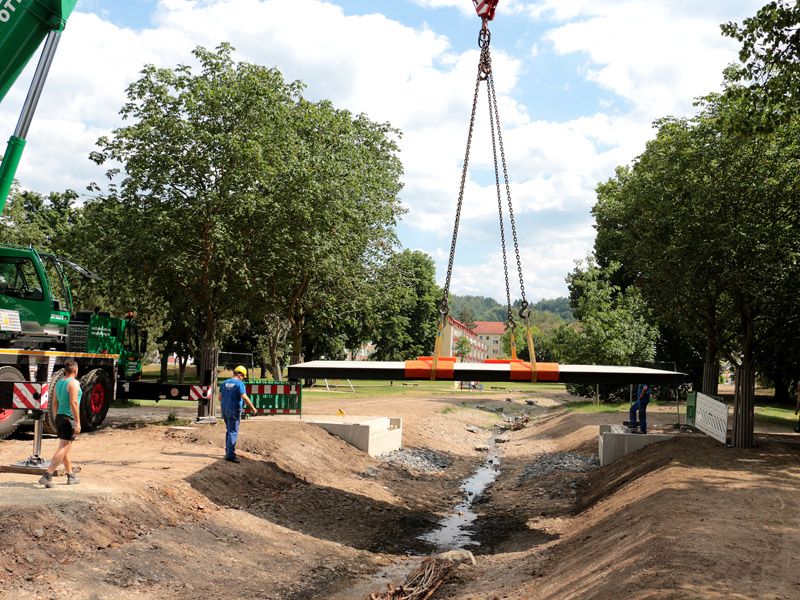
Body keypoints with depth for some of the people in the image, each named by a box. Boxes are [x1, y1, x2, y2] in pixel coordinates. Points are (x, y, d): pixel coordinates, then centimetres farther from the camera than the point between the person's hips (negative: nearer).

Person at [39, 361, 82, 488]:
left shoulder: (59, 382, 12)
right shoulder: (74, 383, -13)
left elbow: (55, 403, 16)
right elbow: (73, 403, -21)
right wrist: (78, 422, -20)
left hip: (59, 417, 9)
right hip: (69, 419, -9)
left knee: (67, 448, 16)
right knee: (63, 449, -8)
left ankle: (71, 477, 24)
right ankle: (47, 476, -16)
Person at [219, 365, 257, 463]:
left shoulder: (224, 383, 9)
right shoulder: (239, 384, -12)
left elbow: (220, 397, 12)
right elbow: (244, 397, -20)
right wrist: (252, 408, -12)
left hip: (224, 410, 7)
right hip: (234, 410, -7)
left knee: (229, 430, 20)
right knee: (233, 432, -5)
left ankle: (228, 451, 28)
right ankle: (230, 455, -8)